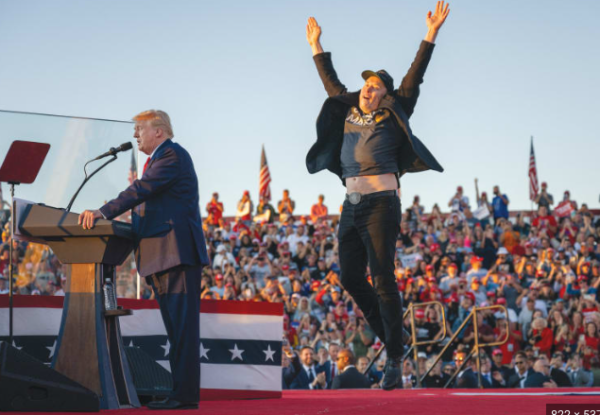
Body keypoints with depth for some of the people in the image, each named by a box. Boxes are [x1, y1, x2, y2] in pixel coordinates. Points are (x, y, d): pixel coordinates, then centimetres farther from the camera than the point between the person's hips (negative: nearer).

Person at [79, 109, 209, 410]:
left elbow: (142, 190, -21)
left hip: (178, 252, -11)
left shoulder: (173, 155, -9)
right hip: (161, 258, 11)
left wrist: (104, 213, -27)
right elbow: (145, 200, 20)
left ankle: (185, 395, -14)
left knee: (183, 326, -11)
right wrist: (104, 216, 9)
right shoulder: (158, 159, 24)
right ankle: (181, 393, 13)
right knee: (176, 329, 10)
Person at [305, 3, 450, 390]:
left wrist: (431, 34, -6)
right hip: (352, 207, 6)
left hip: (381, 204, -6)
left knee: (383, 277, -10)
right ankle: (389, 336, 23)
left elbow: (414, 78, -1)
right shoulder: (349, 113, 16)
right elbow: (332, 83, 30)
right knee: (351, 277, 6)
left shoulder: (393, 116, 3)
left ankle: (395, 359, -9)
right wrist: (317, 46, 37)